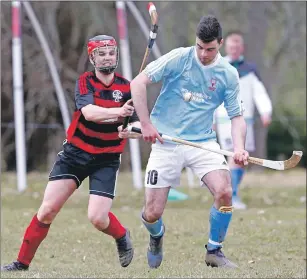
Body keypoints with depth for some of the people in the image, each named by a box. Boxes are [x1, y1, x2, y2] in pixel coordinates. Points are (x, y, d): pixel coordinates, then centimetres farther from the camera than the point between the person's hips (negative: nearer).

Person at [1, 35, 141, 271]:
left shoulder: (126, 88, -3)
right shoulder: (85, 82, -7)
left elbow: (136, 122, -10)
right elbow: (89, 112, -25)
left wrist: (136, 128, -33)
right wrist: (117, 112, -42)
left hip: (107, 159, -1)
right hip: (75, 153, 1)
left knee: (97, 218, -14)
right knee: (48, 210, -6)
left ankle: (122, 237, 20)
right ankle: (22, 263, 5)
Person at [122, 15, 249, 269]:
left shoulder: (229, 74, -1)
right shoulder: (178, 58, -9)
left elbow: (237, 116, 4)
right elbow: (138, 83, -10)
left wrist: (239, 147, -15)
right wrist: (146, 124, -15)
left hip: (203, 141, 2)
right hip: (167, 141, -2)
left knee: (224, 192, -23)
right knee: (152, 214, -5)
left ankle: (214, 251, 0)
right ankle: (157, 236, 34)